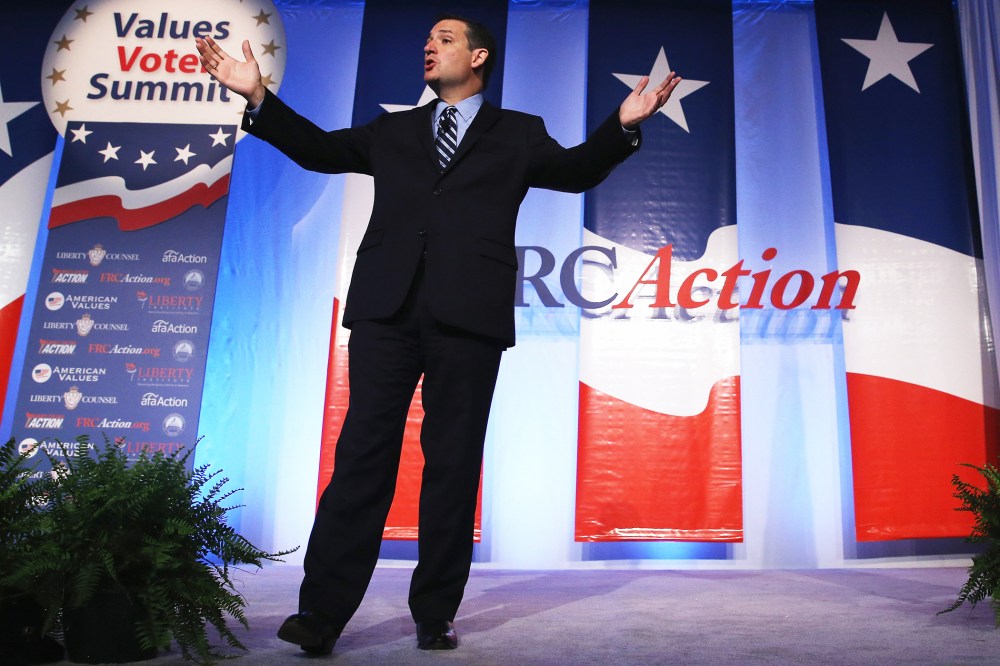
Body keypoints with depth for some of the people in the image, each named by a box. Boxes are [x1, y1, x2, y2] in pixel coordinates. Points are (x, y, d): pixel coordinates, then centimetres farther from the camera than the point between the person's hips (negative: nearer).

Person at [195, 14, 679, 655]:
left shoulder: (518, 134, 18)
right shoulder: (395, 131, 24)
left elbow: (575, 169, 8)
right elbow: (320, 148, 22)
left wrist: (622, 125, -8)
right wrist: (259, 97, 13)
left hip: (468, 314, -2)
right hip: (387, 309, 2)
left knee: (453, 463, 1)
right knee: (362, 454, -2)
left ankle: (436, 614, 11)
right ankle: (322, 610, 3)